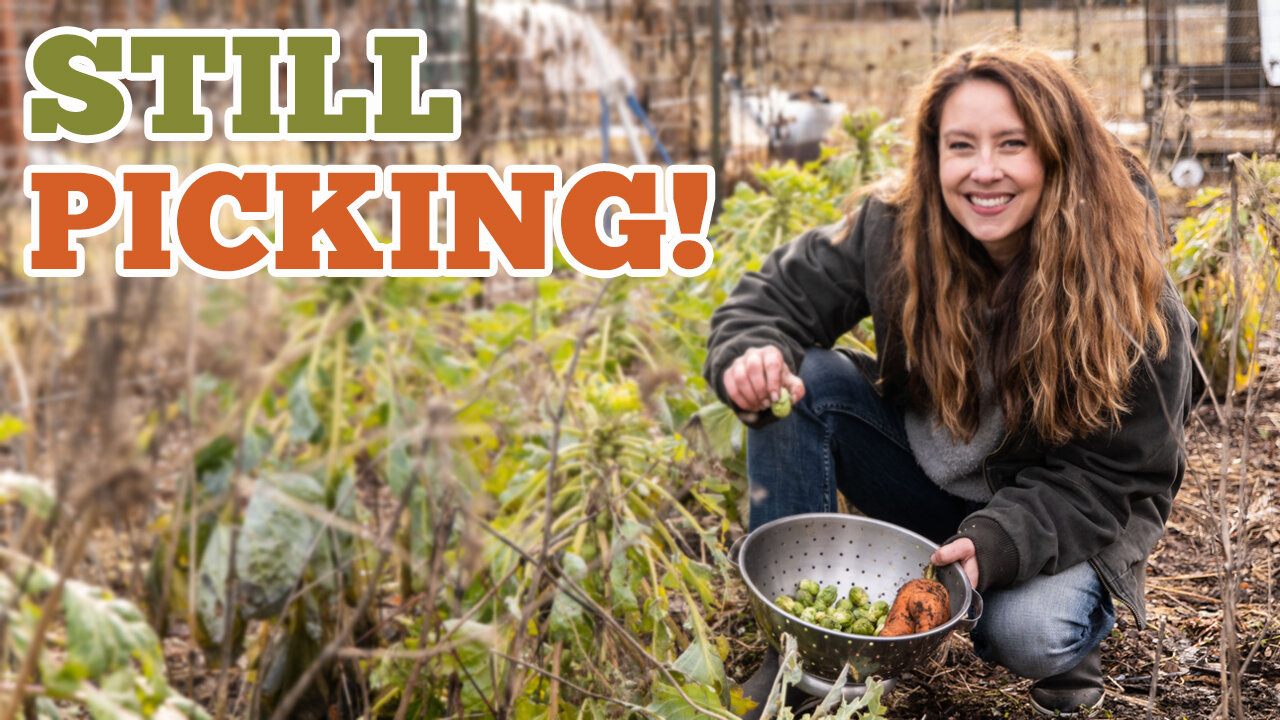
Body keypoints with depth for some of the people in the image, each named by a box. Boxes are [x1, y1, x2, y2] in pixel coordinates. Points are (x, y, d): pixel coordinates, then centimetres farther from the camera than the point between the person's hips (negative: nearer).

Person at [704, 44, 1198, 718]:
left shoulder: (1136, 305, -23)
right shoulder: (892, 231, -17)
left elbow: (1107, 473, -20)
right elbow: (772, 298, -8)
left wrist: (996, 544, -36)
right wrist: (753, 356, -33)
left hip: (1070, 510, -3)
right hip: (927, 473, 4)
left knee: (1024, 635, -34)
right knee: (802, 378, -22)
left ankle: (1072, 637, 7)